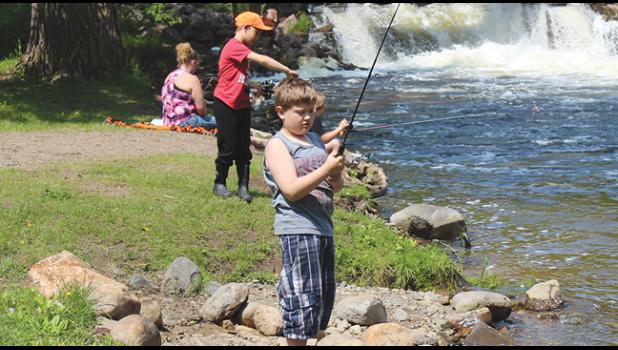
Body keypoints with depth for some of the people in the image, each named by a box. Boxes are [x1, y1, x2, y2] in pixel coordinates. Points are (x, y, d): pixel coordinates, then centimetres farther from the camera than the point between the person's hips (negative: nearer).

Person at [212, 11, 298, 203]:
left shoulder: (242, 49, 13)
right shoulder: (234, 47, -17)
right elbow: (262, 60, -24)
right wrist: (287, 70, -22)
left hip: (242, 106, 9)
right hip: (226, 105, -9)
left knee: (243, 147, 4)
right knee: (228, 146, -1)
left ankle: (243, 187, 6)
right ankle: (219, 184, 14)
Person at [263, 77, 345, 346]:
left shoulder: (316, 140, 17)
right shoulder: (277, 145, -5)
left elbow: (336, 188, 18)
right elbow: (292, 190, -17)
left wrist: (337, 174, -4)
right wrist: (325, 169, -21)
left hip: (323, 227, 8)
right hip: (297, 230, -8)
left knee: (324, 295, 12)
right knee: (302, 295, -7)